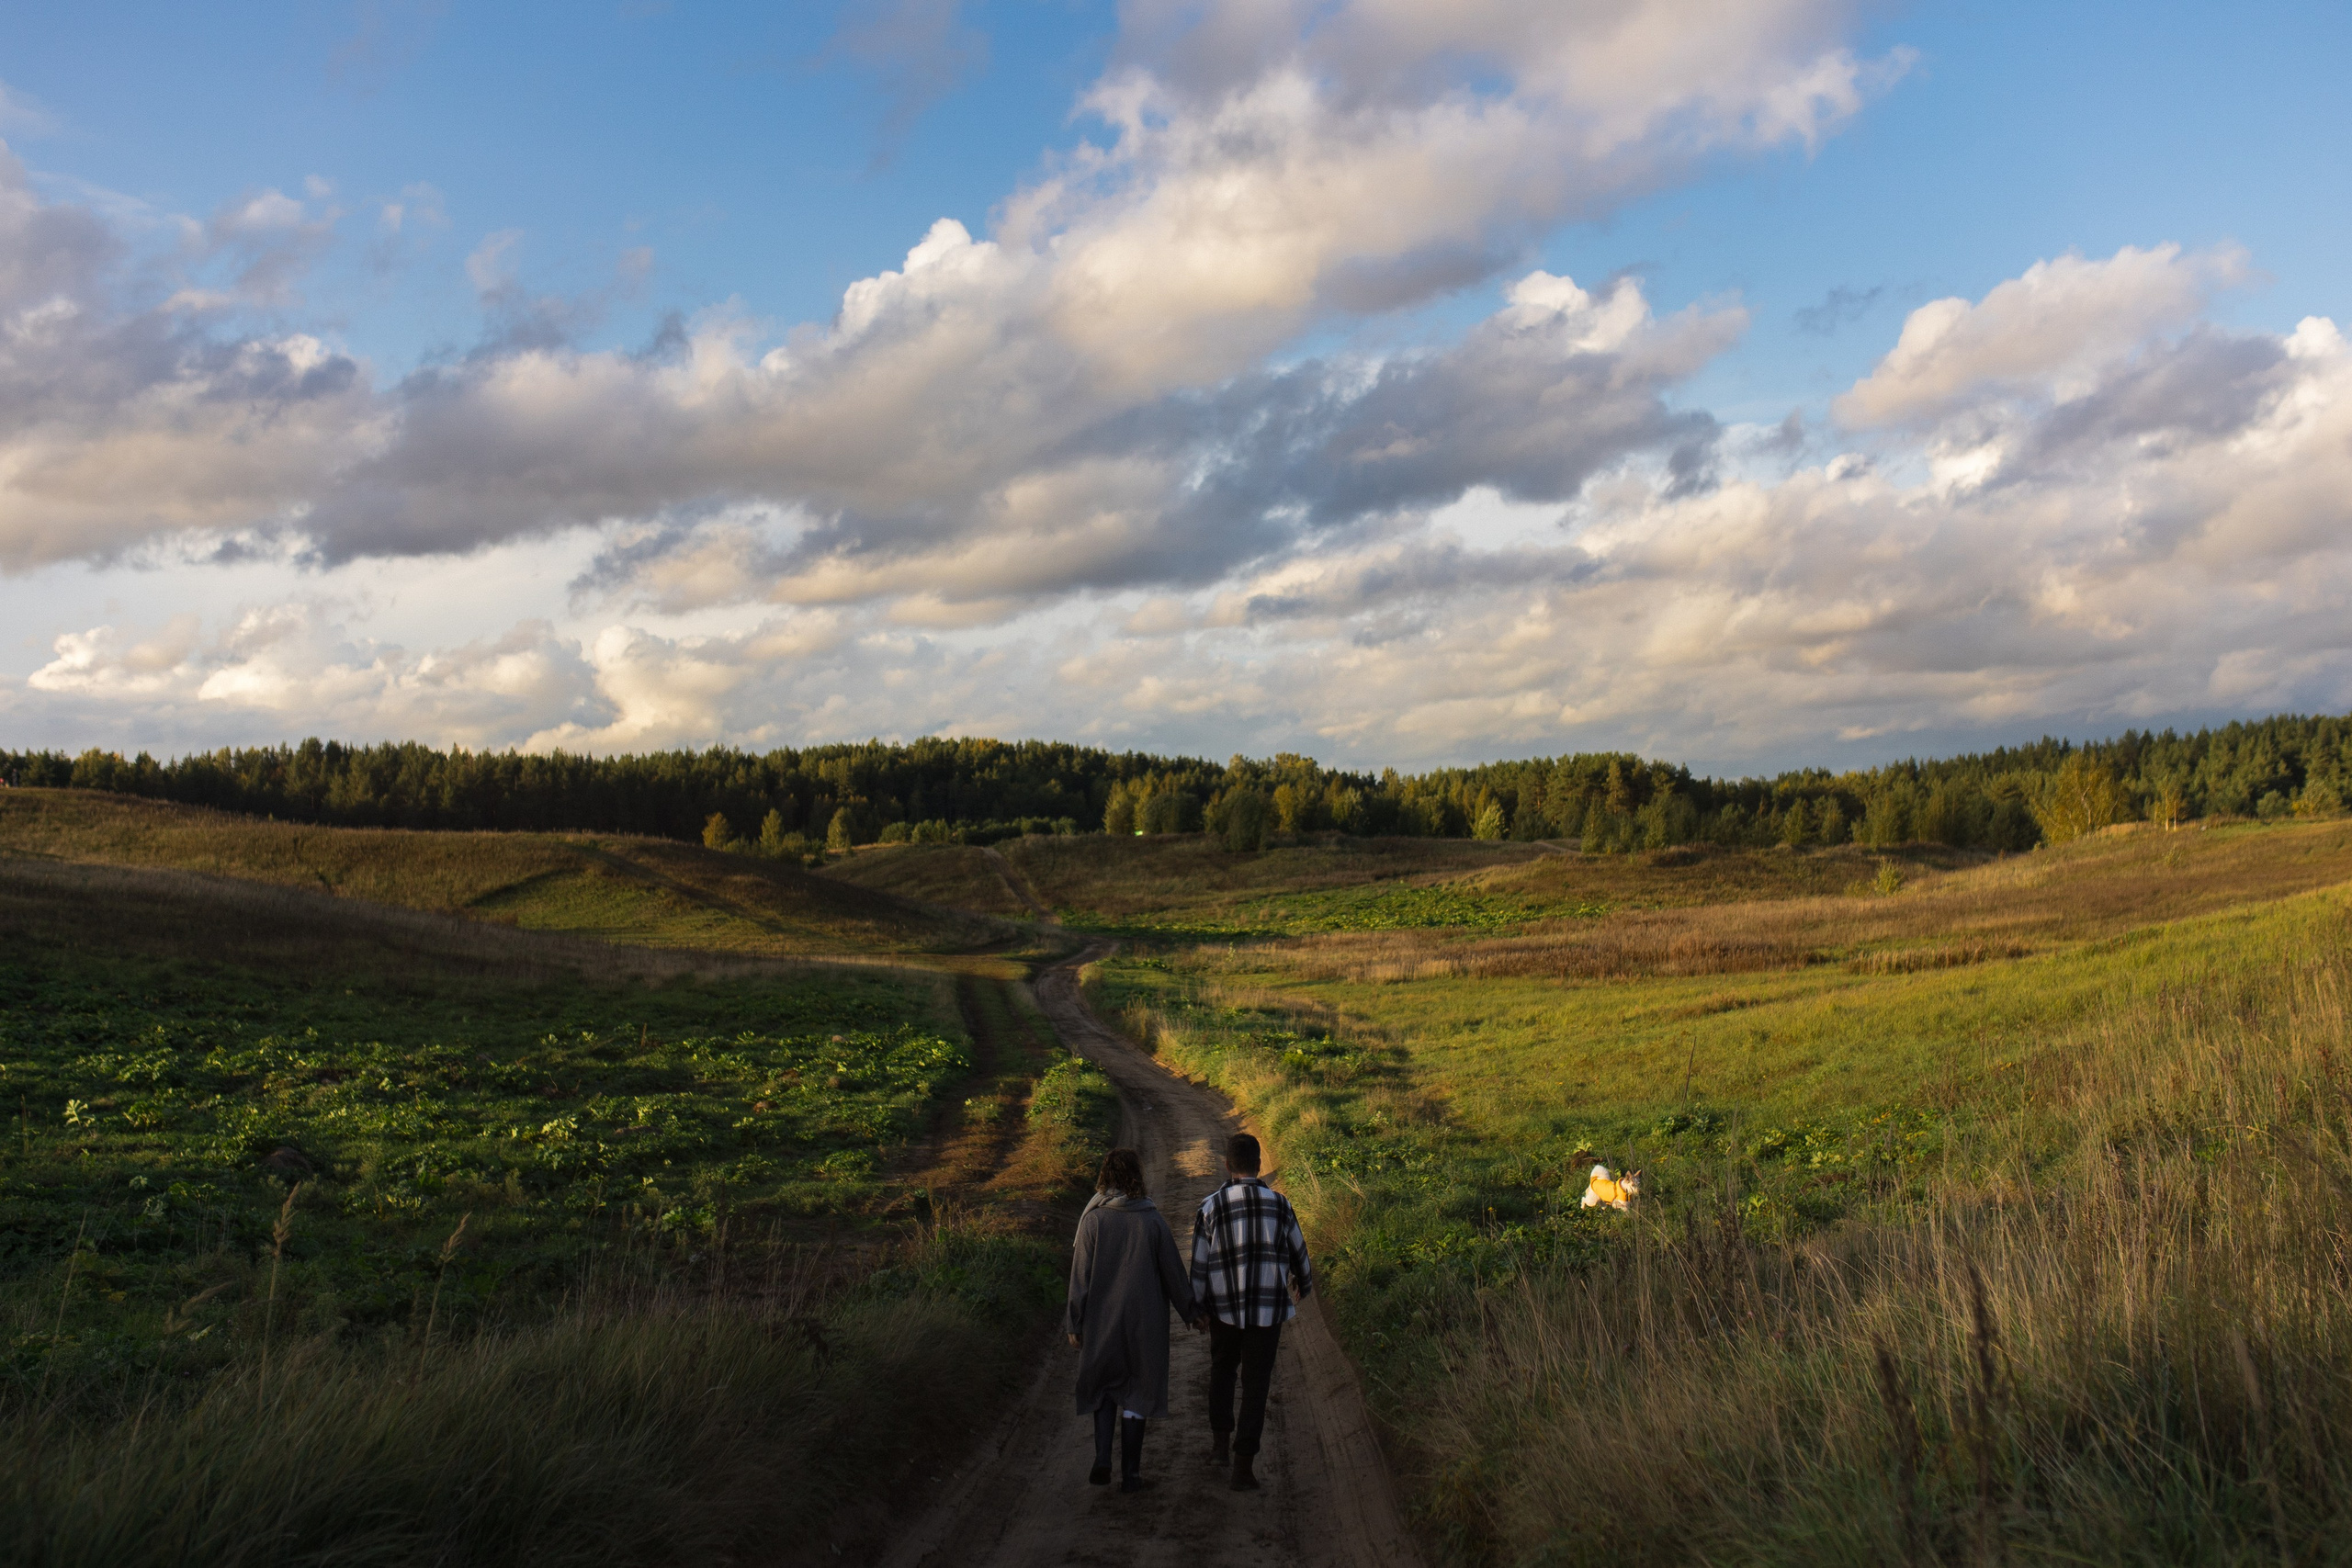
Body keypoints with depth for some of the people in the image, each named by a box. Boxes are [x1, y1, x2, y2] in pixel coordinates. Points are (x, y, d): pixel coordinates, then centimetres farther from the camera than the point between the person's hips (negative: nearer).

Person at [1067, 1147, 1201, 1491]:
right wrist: (1190, 1311, 13)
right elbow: (1173, 1270, 0)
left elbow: (1080, 1276, -7)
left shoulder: (1093, 1220, -9)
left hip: (1101, 1321, 0)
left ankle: (1102, 1459, 2)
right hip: (1145, 1321, 0)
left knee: (1105, 1385, 18)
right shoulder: (1153, 1220, -7)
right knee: (1137, 1391, 11)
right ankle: (1130, 1473, 12)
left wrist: (1075, 1324, 1)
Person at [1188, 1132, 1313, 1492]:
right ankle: (1244, 1464, 3)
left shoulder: (1210, 1208, -8)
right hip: (1268, 1308, 0)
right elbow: (1297, 1251, 8)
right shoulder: (1279, 1204, -4)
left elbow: (1199, 1264, -4)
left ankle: (1220, 1440, 21)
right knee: (1256, 1385, 6)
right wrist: (1303, 1284, 28)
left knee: (1222, 1370, 25)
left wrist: (1195, 1307, 10)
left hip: (1224, 1307, 0)